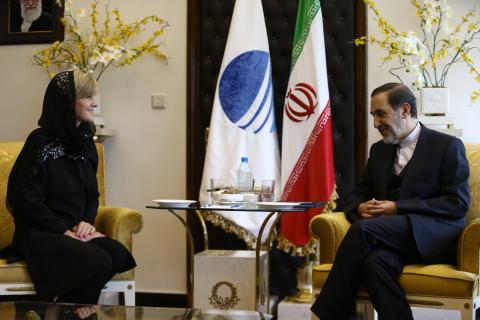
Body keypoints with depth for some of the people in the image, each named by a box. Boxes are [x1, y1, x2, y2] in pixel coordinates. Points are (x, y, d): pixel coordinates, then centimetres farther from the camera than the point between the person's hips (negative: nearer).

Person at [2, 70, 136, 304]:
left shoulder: (85, 142, 12)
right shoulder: (41, 142, -11)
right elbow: (29, 202, -14)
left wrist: (87, 221, -3)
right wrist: (65, 231, -17)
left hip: (75, 230, 7)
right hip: (40, 234, -7)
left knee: (117, 254, -23)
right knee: (100, 262, -30)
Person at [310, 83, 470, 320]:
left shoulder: (448, 146, 4)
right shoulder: (379, 150, 22)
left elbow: (458, 203, -5)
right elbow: (356, 195, 24)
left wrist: (397, 208, -12)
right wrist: (361, 208, -3)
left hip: (434, 237, -4)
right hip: (391, 237, 4)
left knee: (363, 229, -30)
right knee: (375, 260, -35)